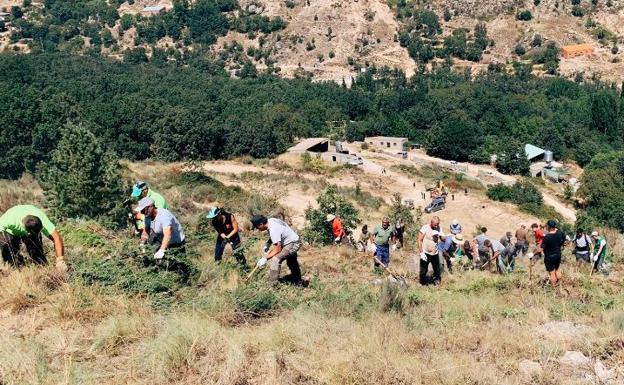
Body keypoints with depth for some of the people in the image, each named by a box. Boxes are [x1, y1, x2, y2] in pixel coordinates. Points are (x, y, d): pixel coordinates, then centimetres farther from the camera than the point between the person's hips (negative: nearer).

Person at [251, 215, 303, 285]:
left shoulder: (273, 230, -32)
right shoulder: (271, 220, -5)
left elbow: (278, 249, -27)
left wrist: (265, 258, -23)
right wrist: (269, 251, -2)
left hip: (293, 244, -10)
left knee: (275, 259, -24)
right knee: (292, 262, 31)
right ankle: (297, 280, 52)